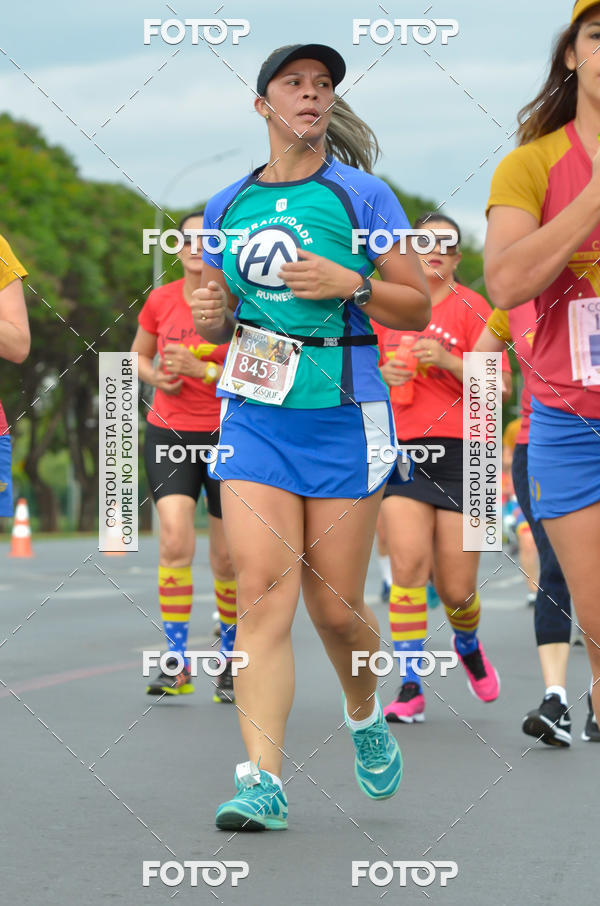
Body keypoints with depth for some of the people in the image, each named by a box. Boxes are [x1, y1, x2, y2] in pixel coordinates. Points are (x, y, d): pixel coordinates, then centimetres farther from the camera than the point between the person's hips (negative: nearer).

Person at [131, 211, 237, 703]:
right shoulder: (160, 301, 2)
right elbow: (139, 355, 18)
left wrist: (202, 369, -19)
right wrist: (157, 377, -3)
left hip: (227, 435, -1)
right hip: (170, 432, 1)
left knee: (227, 558, 4)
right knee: (176, 542, -17)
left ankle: (231, 658, 25)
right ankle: (177, 663, -12)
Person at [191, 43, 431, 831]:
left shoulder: (363, 196, 0)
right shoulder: (227, 207, 10)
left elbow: (418, 308, 1)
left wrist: (350, 283, -16)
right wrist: (209, 314, -2)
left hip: (343, 417, -2)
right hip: (255, 417, 2)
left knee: (335, 606, 3)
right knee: (263, 594, -11)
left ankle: (366, 719, 34)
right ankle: (262, 781, -15)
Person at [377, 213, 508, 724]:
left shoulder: (470, 307, 1)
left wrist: (449, 362, -19)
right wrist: (386, 374, 1)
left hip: (460, 452, -2)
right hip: (402, 450, 2)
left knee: (455, 587, 1)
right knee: (409, 564, -16)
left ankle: (468, 644, 36)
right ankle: (410, 688, -11)